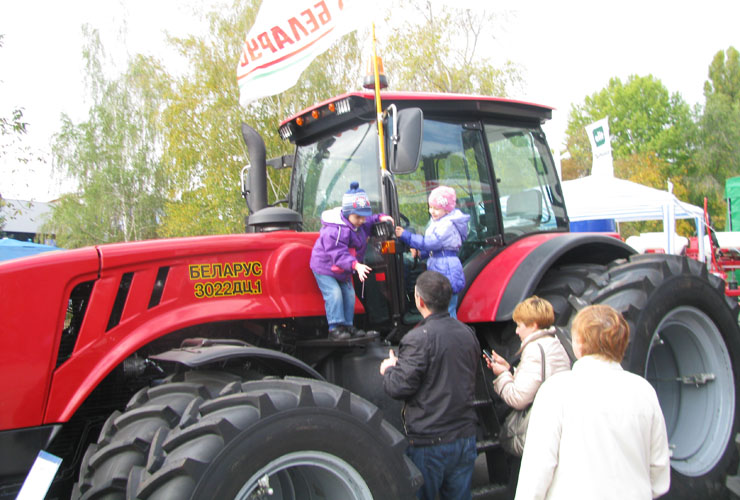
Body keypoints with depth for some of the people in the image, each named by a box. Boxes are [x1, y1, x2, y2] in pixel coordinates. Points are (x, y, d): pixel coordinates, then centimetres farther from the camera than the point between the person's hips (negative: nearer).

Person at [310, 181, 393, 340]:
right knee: (334, 294, -19)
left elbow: (369, 222, 20)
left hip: (343, 270, 9)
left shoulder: (359, 224, -3)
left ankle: (347, 325, 20)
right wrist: (356, 265, -52)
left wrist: (380, 218, 0)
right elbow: (338, 254, -40)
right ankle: (334, 328, -12)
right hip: (324, 267, -9)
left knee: (349, 294, 8)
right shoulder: (334, 231, -34)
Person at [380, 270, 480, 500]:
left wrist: (388, 370, 2)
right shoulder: (467, 333, 3)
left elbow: (399, 388, -20)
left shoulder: (419, 338, -19)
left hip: (429, 441, -6)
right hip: (465, 437, 6)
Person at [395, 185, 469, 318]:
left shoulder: (448, 225, -17)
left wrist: (405, 235, -19)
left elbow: (430, 243, -22)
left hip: (446, 271, -10)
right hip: (437, 269, 10)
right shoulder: (437, 221, 14)